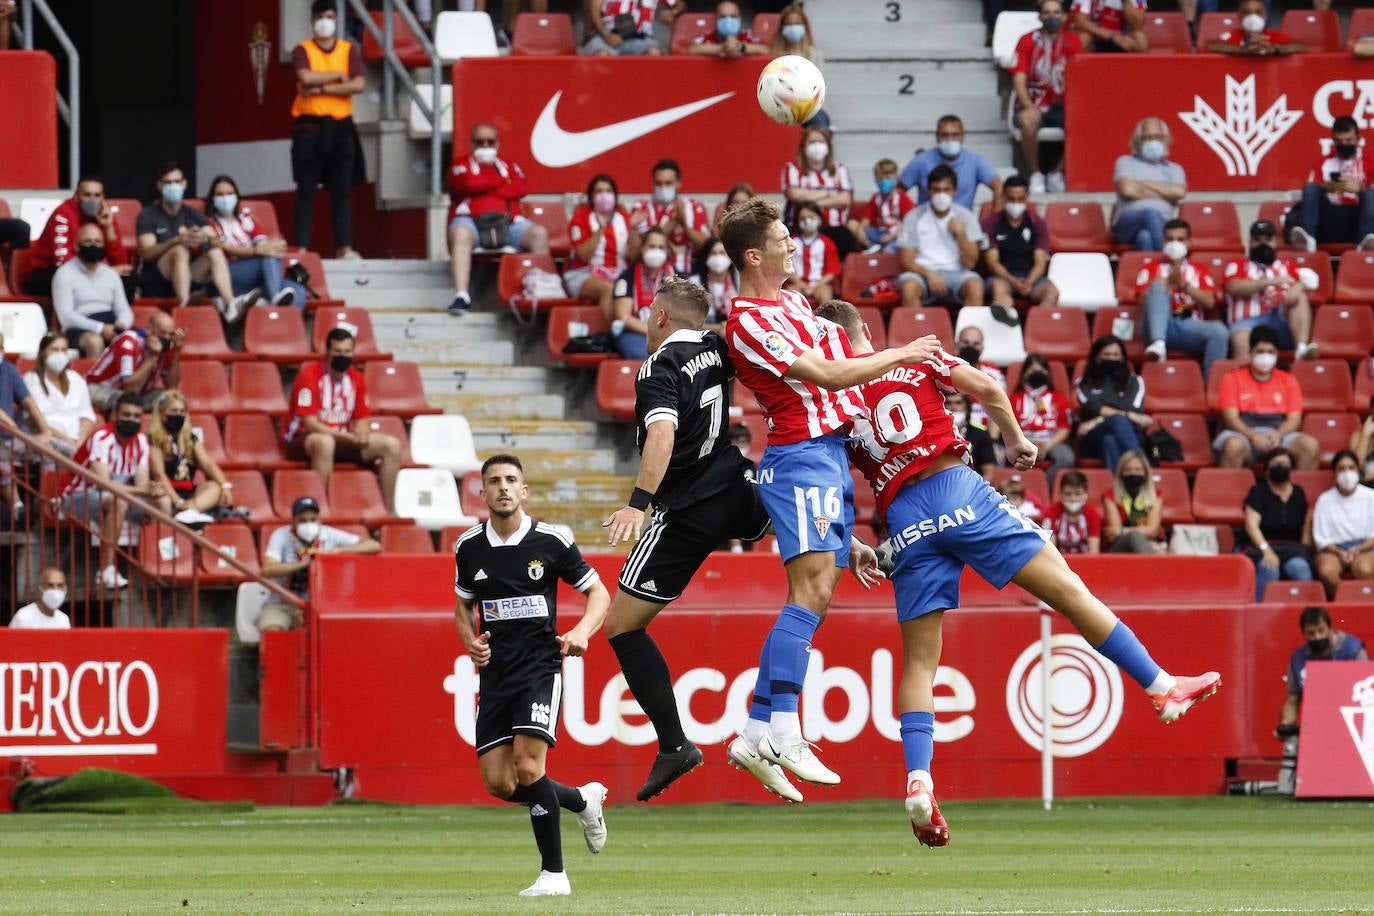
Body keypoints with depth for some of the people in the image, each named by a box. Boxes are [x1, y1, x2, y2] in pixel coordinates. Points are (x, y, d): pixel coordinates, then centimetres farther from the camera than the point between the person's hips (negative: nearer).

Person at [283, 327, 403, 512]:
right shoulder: (310, 375, -13)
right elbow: (309, 422, -19)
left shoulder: (355, 378, 7)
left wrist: (361, 434, -13)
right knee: (324, 442, -42)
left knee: (392, 444, -8)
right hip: (302, 440, -7)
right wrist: (348, 437, -25)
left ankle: (389, 510, -5)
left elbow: (361, 419, 13)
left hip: (341, 438, 7)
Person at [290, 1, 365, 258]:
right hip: (310, 127, -2)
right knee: (306, 190, -3)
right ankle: (301, 247, -4)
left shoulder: (349, 50, 9)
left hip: (341, 126, 2)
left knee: (341, 190, 2)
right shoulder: (302, 51, 3)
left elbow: (358, 84, -6)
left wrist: (321, 89, -11)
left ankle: (344, 247, 4)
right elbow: (305, 77, -17)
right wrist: (338, 76, -7)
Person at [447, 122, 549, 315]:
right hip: (472, 220, -3)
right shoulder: (461, 164, 16)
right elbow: (468, 183, -6)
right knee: (461, 233, -39)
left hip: (508, 224, 3)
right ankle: (461, 295, -45)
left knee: (539, 233, -24)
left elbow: (522, 188, 4)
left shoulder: (509, 167, 24)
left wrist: (487, 189, -4)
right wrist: (502, 182, 6)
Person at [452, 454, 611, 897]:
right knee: (498, 783, -2)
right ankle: (583, 799, 26)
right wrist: (471, 642, 1)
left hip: (541, 666, -4)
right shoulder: (469, 547, 5)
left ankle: (554, 873, -7)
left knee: (528, 766, -19)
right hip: (495, 673, 4)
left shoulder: (551, 541, -5)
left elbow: (598, 593, 5)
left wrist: (582, 632, -15)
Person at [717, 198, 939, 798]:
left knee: (816, 600, 4)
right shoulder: (748, 322, -13)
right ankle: (780, 731, -26)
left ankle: (757, 735, 2)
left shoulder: (791, 302, 18)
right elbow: (826, 376, -15)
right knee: (811, 592, -20)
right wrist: (900, 356, -5)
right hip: (801, 459, -10)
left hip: (835, 454, 10)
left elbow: (835, 364, 32)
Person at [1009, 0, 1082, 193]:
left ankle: (1057, 173, -10)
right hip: (1032, 103, -2)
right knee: (1028, 123, -37)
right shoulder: (1027, 41, -1)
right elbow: (1019, 79, -7)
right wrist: (1029, 106, -23)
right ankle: (1036, 175, -16)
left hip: (1060, 105, 2)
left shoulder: (1072, 41, 4)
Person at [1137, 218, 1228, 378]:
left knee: (1219, 330, -31)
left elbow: (1210, 302, 6)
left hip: (1190, 328, 1)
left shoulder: (1199, 271, 24)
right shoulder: (1152, 268, 21)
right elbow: (1144, 297, 1)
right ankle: (1158, 344, -51)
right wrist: (1169, 281, -13)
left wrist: (1183, 284, -6)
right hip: (1159, 328, -1)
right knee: (1158, 286, -29)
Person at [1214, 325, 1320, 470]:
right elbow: (1231, 418, 0)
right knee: (1234, 446, -39)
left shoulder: (1288, 381, 18)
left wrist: (1278, 435, -15)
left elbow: (1294, 419, 8)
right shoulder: (1233, 379, 11)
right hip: (1245, 434, -2)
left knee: (1310, 445, -27)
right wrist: (1253, 436, -18)